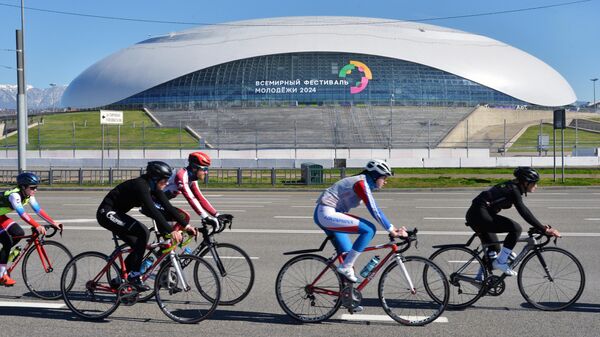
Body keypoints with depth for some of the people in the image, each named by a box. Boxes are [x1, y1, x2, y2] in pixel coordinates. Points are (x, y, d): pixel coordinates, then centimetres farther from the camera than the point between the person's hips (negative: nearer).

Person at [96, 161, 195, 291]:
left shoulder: (153, 188, 0)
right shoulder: (141, 186, -27)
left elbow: (168, 207, -1)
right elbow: (153, 211, -37)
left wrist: (186, 225, -9)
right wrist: (171, 230, -41)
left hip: (116, 214, 10)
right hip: (107, 213, -10)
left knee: (139, 246, 6)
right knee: (143, 232, -24)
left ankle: (119, 280, 17)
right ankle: (134, 275, -17)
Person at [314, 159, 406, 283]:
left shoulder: (364, 183, 16)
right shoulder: (362, 183, -15)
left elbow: (375, 209, 18)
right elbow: (374, 211, -20)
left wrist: (393, 228, 13)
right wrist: (392, 230, -16)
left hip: (324, 215, 11)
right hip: (327, 214, -11)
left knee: (347, 253, 14)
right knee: (369, 229, -17)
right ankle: (346, 267, -11)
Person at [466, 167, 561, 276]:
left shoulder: (511, 186, 16)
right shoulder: (513, 190, -13)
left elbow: (524, 211, 21)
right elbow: (525, 213, -22)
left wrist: (542, 227, 18)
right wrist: (544, 230, -22)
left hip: (474, 215, 11)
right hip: (480, 215, -11)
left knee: (494, 249, 20)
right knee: (515, 228, -14)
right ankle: (500, 262, -7)